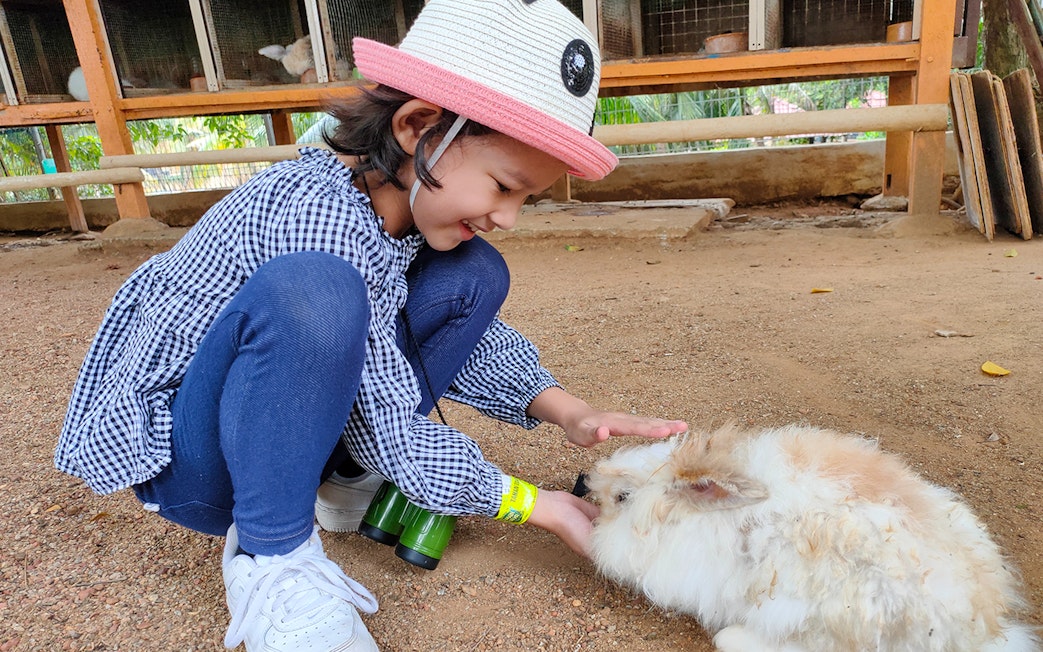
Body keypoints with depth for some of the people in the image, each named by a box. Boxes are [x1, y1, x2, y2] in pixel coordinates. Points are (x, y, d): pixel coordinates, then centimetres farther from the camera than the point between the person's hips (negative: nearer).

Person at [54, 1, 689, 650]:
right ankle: (270, 555, -19)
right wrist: (536, 504, -19)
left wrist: (569, 411, -13)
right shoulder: (318, 216, -31)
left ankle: (348, 478, 1)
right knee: (309, 290, -38)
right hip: (186, 458, -7)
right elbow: (388, 431, -27)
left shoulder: (403, 198, -7)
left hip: (295, 424, 8)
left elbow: (472, 337, 1)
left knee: (473, 276, -5)